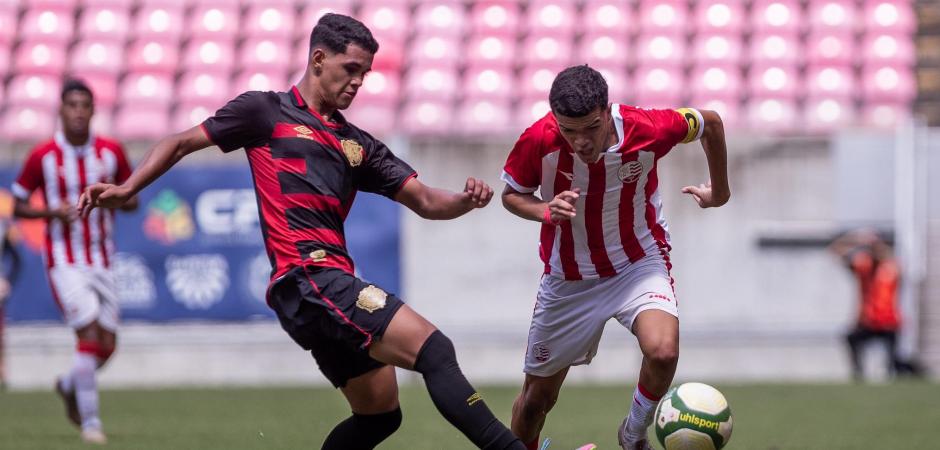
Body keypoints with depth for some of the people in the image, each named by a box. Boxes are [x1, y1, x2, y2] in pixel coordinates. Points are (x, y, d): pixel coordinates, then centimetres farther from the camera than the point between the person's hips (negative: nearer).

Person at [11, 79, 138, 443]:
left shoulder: (111, 152, 1)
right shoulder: (42, 156, -6)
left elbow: (131, 200, 11)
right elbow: (18, 207, 2)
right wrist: (52, 211, -17)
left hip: (101, 261, 4)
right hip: (64, 262, -4)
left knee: (107, 345, 4)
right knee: (90, 333, -18)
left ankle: (70, 385, 36)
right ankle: (89, 421, -10)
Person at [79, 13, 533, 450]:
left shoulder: (358, 145, 23)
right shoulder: (266, 112, 7)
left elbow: (424, 201, 19)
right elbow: (181, 144, 13)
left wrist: (465, 200, -3)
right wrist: (126, 189, 1)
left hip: (334, 283, 8)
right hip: (307, 279, -8)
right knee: (433, 349, -20)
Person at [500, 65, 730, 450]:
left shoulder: (646, 129, -25)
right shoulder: (539, 141, -24)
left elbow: (710, 123, -4)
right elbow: (512, 194, -3)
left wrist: (719, 191, 10)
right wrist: (547, 212, -25)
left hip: (639, 263, -1)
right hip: (569, 280, 1)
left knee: (662, 351, -30)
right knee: (537, 397, 10)